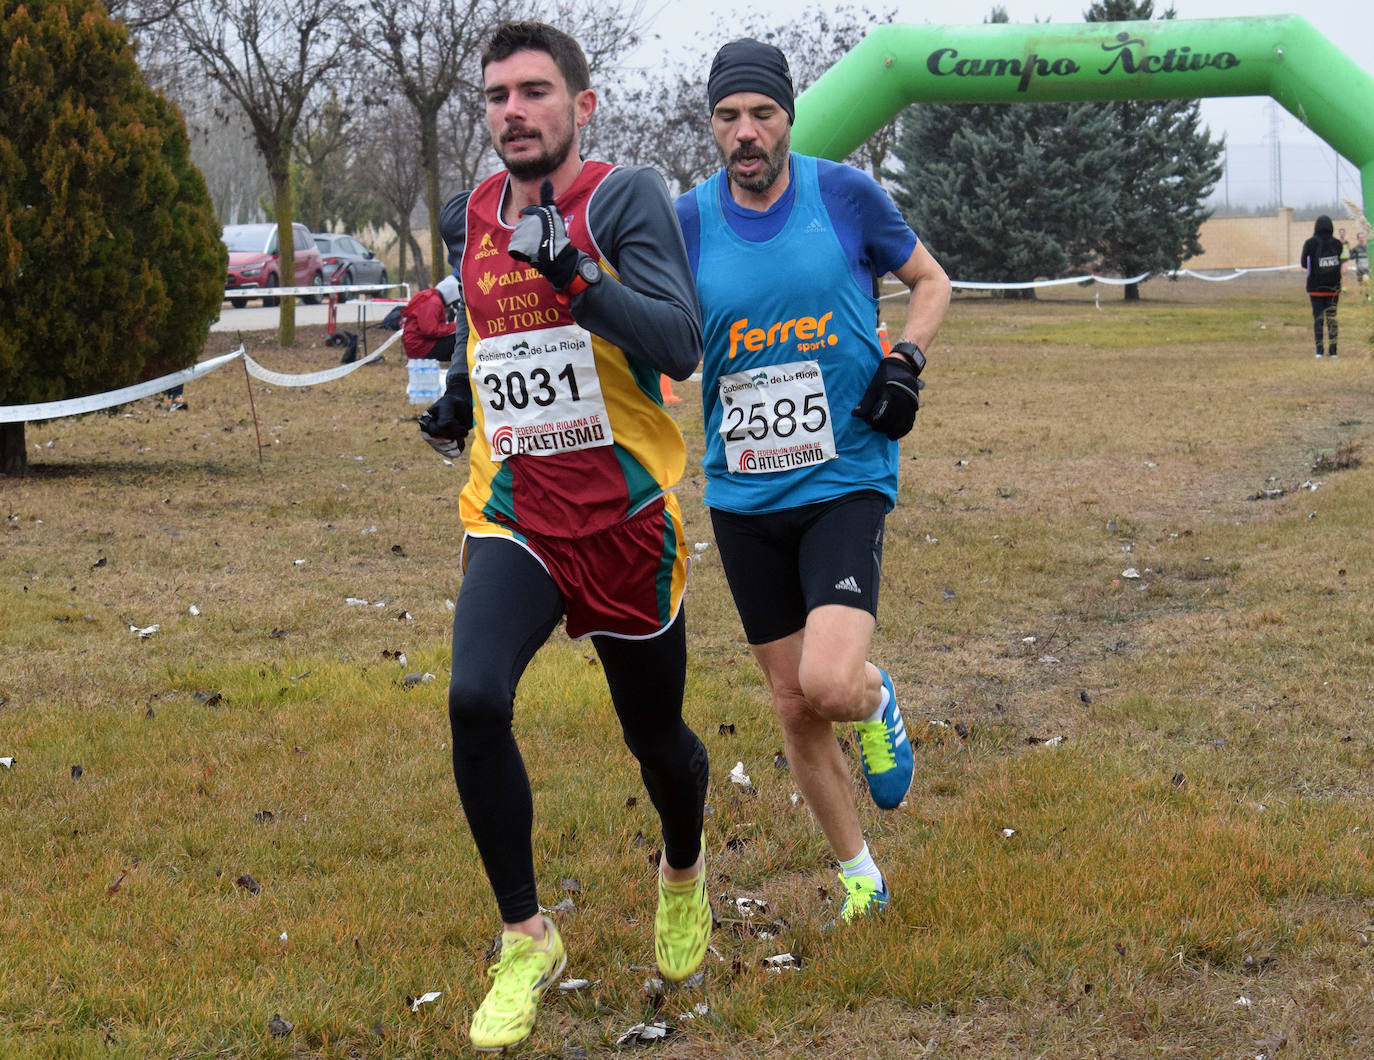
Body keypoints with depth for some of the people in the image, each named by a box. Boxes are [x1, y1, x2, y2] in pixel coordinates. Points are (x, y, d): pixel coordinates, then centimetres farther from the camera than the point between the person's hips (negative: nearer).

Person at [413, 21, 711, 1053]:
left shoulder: (627, 199, -10)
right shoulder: (470, 217, 7)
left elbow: (680, 346, -23)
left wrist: (571, 273, -32)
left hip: (625, 519, -3)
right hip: (513, 517, 3)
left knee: (656, 738, 11)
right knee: (475, 699, -23)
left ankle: (683, 874, 47)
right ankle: (526, 941, -7)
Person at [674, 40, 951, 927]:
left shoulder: (845, 194, -4)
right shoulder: (689, 220, -1)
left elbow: (931, 280, 10)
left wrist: (906, 363, -6)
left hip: (846, 480, -3)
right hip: (743, 497, 3)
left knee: (830, 683, -22)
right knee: (793, 705, 9)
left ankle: (877, 701, 16)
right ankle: (859, 875, 28)